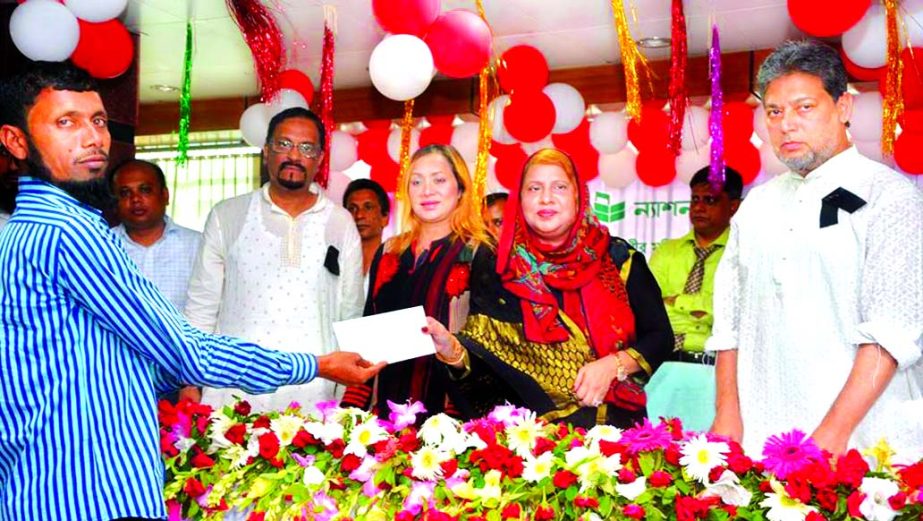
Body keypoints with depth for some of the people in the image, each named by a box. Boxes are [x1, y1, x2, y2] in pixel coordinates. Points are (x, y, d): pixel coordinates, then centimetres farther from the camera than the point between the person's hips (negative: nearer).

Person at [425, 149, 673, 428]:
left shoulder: (619, 258, 5)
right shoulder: (496, 266, 6)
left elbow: (660, 336, 8)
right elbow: (482, 354, 3)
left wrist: (613, 364, -9)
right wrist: (453, 350, -19)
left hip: (610, 417, 1)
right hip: (528, 424, 0)